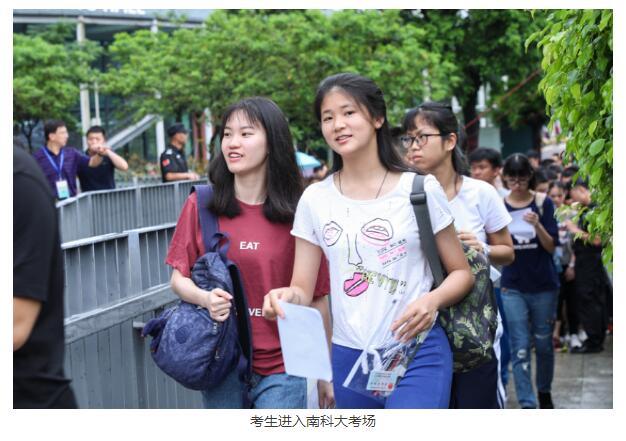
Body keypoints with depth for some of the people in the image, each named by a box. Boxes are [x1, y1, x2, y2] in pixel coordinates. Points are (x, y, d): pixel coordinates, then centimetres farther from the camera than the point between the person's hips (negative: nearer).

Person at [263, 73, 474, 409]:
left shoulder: (420, 190, -2)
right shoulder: (316, 199, 4)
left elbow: (461, 272, 5)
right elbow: (303, 290, 3)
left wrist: (432, 300, -17)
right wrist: (287, 296, -21)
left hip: (417, 354, -3)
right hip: (348, 357, 3)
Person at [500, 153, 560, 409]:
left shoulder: (543, 202, -3)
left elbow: (552, 246, -6)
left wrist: (538, 225, -23)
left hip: (544, 285, 0)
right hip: (513, 287, 0)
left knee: (543, 343, 13)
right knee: (520, 348, -6)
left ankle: (544, 392, 35)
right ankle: (527, 405, -4)